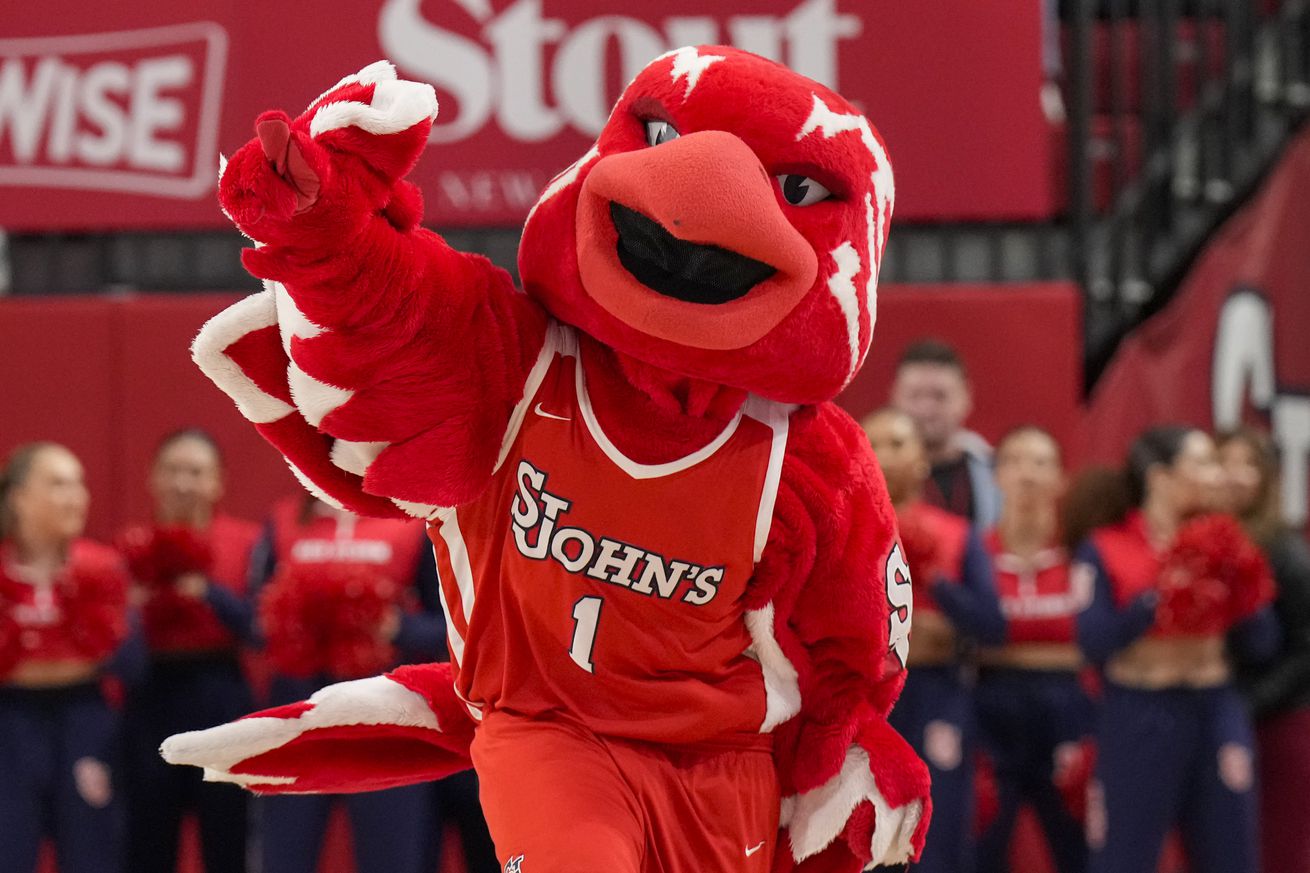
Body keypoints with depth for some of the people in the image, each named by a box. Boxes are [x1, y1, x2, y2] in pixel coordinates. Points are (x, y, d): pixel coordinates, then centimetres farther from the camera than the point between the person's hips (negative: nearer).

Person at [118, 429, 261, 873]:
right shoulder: (133, 547, 6)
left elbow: (260, 626, -6)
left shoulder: (247, 543, 2)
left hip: (220, 697, -1)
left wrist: (209, 592, -18)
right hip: (151, 698, 1)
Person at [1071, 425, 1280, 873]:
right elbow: (1094, 642, -14)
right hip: (1138, 717, -4)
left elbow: (1260, 646, 8)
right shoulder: (1105, 549, -3)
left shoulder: (1220, 548, 9)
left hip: (1217, 713, 4)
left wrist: (1244, 593, -9)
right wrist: (1159, 594, -20)